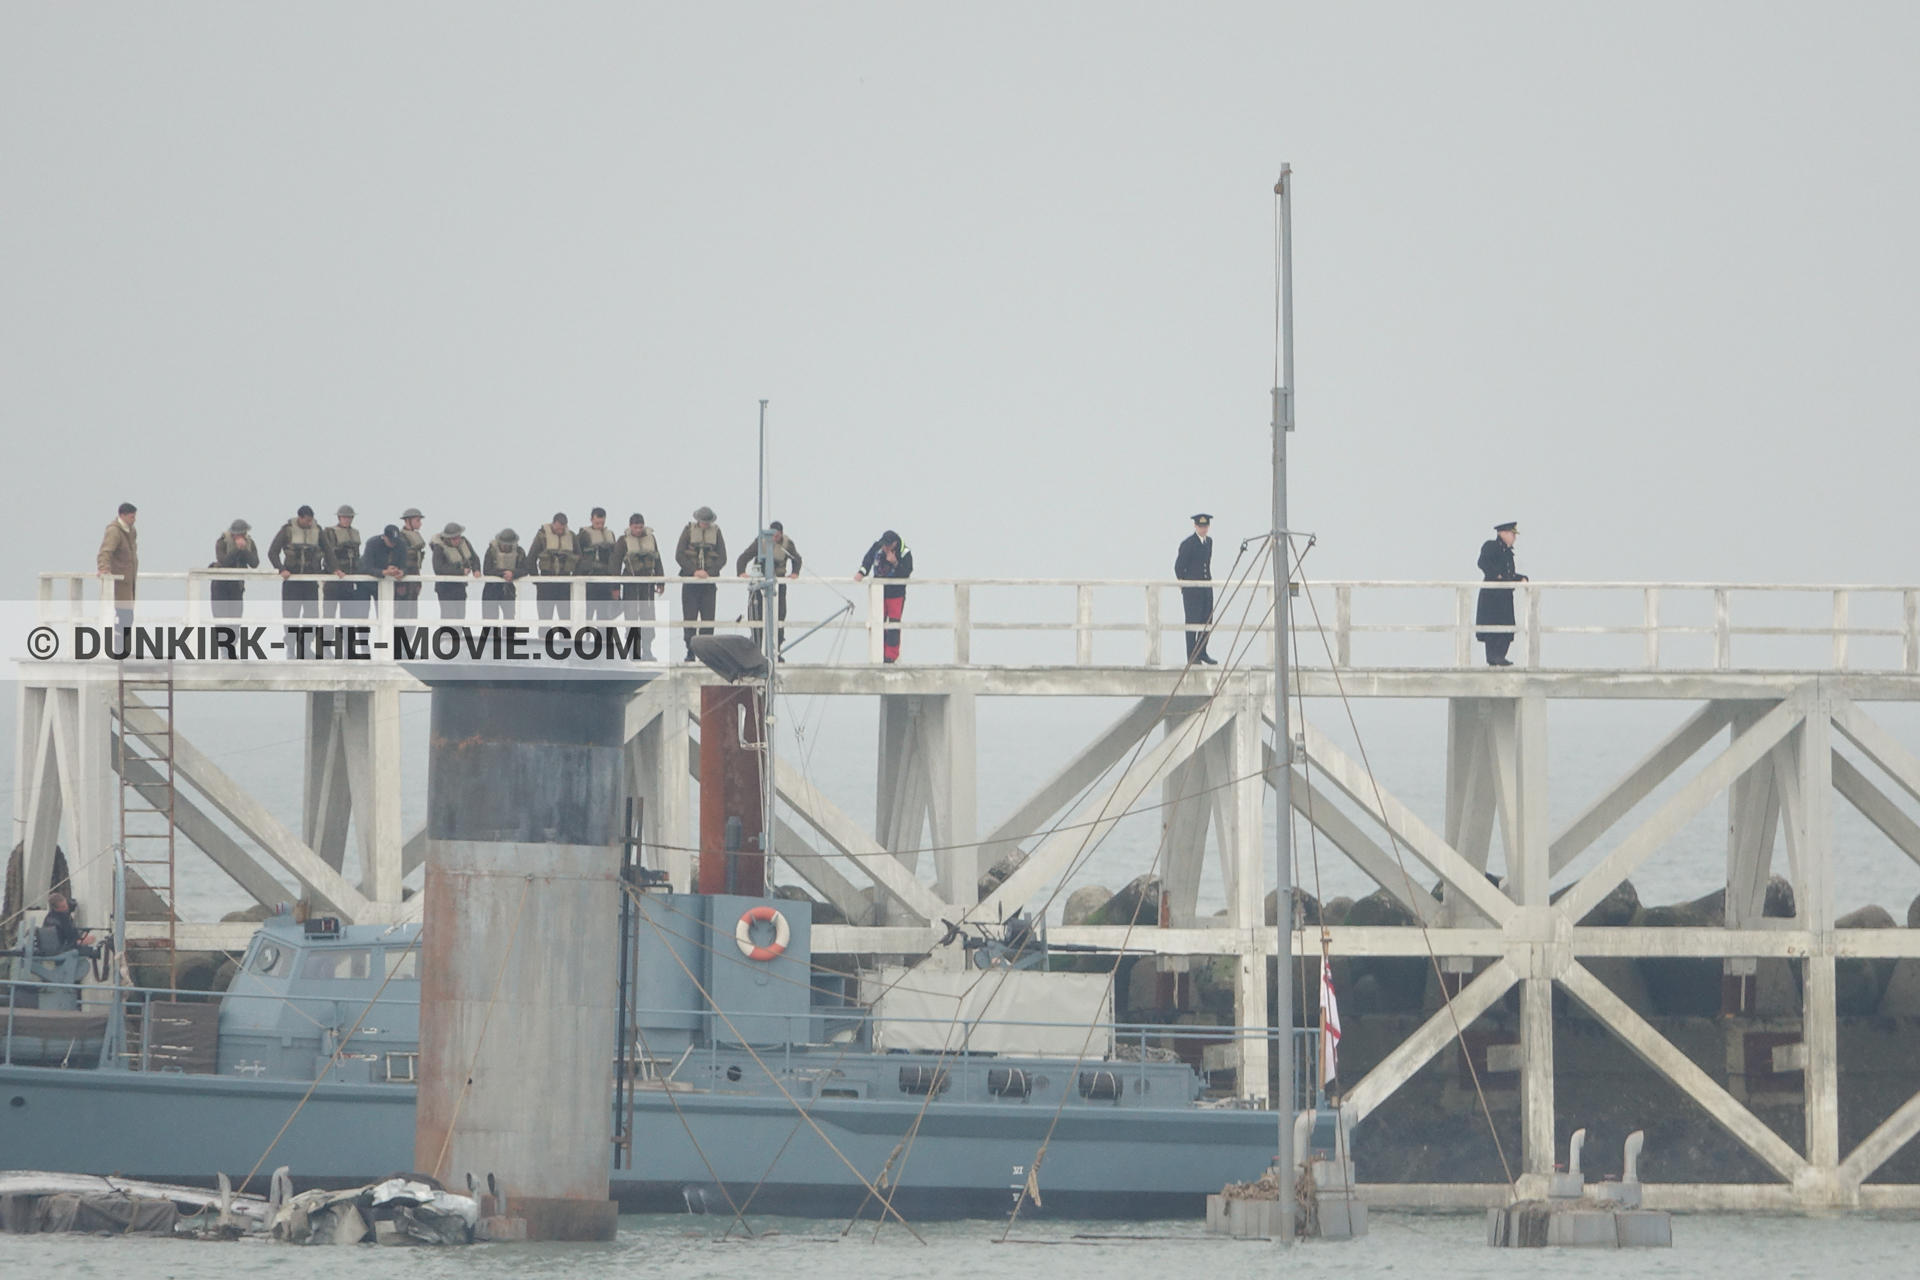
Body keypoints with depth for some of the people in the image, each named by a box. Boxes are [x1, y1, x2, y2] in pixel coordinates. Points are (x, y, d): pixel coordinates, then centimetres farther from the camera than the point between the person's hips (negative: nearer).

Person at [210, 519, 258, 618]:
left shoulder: (249, 543, -2)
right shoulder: (222, 542, -13)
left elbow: (254, 564, -13)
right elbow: (223, 562, -28)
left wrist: (244, 549, -24)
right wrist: (237, 548, -29)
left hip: (237, 584, 4)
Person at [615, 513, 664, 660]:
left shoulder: (650, 538, 9)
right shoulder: (623, 540, -1)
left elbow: (657, 560, 15)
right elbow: (616, 563, -1)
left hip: (647, 582, 3)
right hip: (631, 583, -3)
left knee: (648, 616, -1)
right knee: (631, 616, -2)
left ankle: (647, 651, 4)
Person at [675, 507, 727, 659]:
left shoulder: (716, 532, 5)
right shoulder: (689, 531, 2)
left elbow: (722, 558, 2)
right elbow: (679, 555, -3)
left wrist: (710, 572, -13)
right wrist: (694, 571, -14)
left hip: (709, 580, 1)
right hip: (690, 580, -1)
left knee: (708, 618, -3)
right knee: (690, 617, -3)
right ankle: (690, 651, 0)